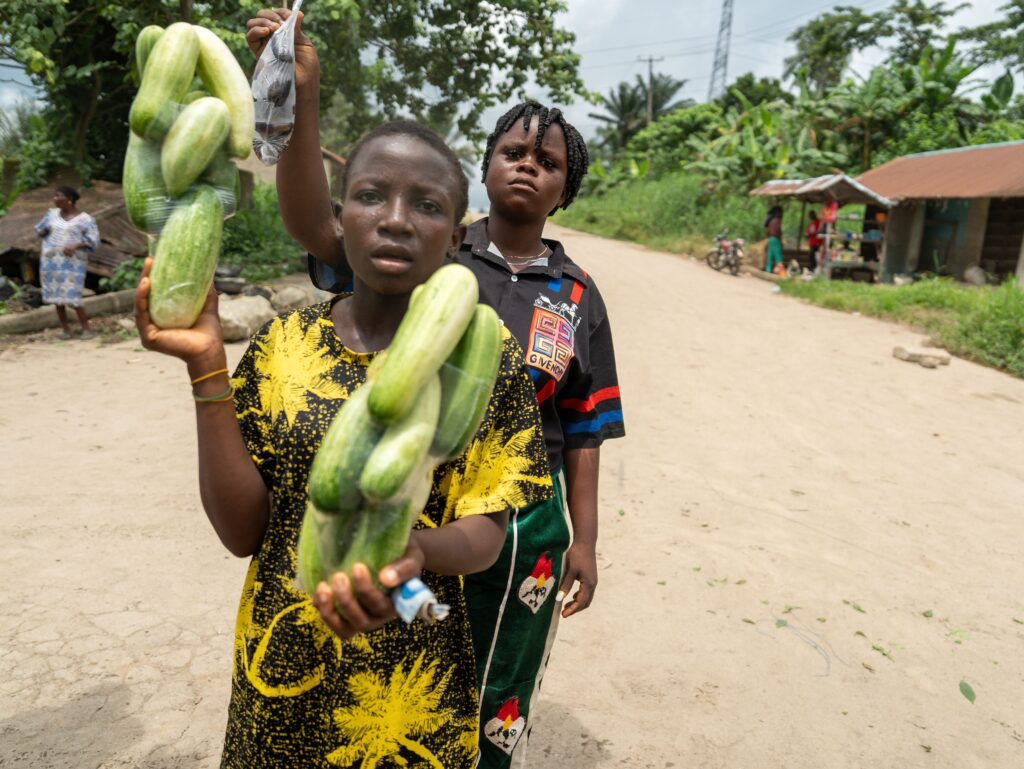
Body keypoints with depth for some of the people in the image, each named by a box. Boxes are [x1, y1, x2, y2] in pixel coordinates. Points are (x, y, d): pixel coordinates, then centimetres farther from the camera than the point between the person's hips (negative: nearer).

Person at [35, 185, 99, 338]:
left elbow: (93, 241, -11)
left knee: (72, 297, -12)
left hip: (72, 264, -5)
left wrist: (75, 246, -21)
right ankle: (66, 329, 13)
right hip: (51, 262, 5)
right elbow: (40, 231, 22)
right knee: (57, 296, 5)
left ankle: (86, 329, -2)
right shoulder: (53, 213, 10)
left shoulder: (84, 219, -5)